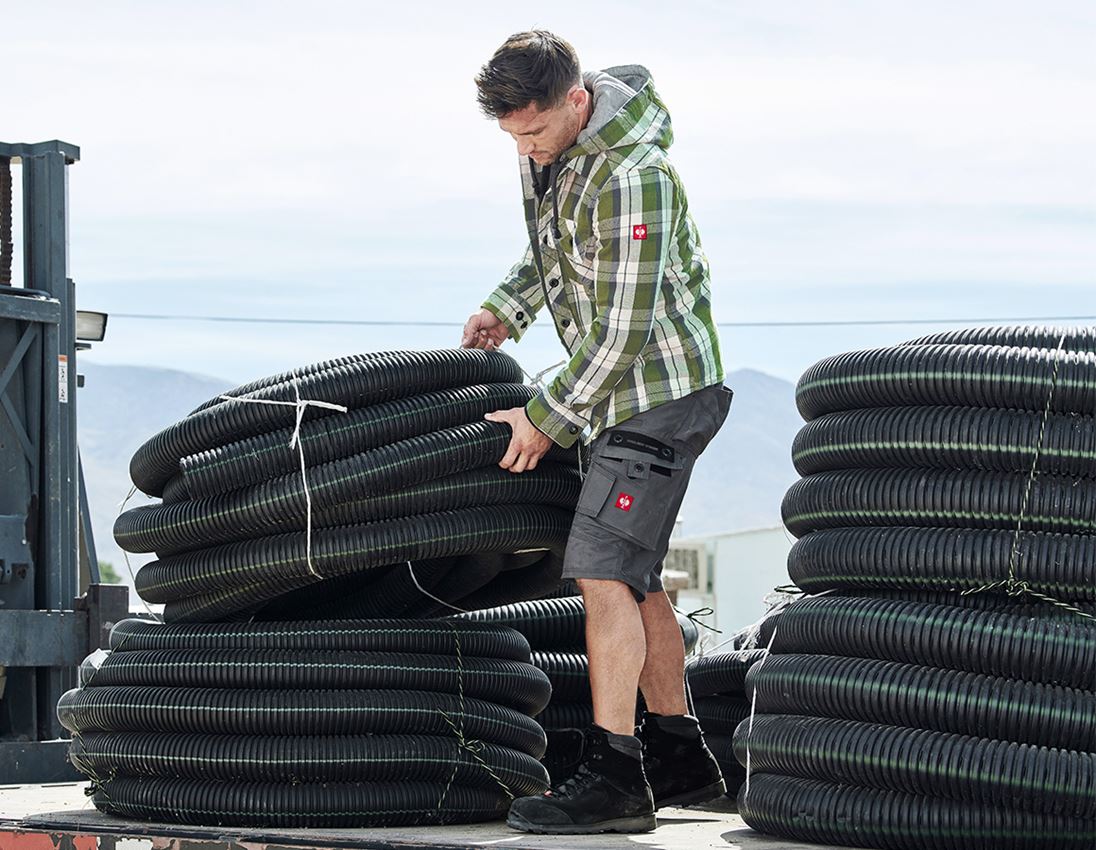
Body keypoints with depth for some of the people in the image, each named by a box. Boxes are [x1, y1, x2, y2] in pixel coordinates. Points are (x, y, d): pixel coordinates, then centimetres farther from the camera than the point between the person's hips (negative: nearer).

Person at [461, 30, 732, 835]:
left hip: (662, 390, -10)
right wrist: (508, 307, 5)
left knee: (606, 571, -15)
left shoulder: (632, 179, -26)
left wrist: (548, 418, -17)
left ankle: (613, 775, -15)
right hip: (626, 392, 10)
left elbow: (623, 328, -23)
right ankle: (681, 757, 22)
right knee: (631, 574, 13)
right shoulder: (546, 150, 4)